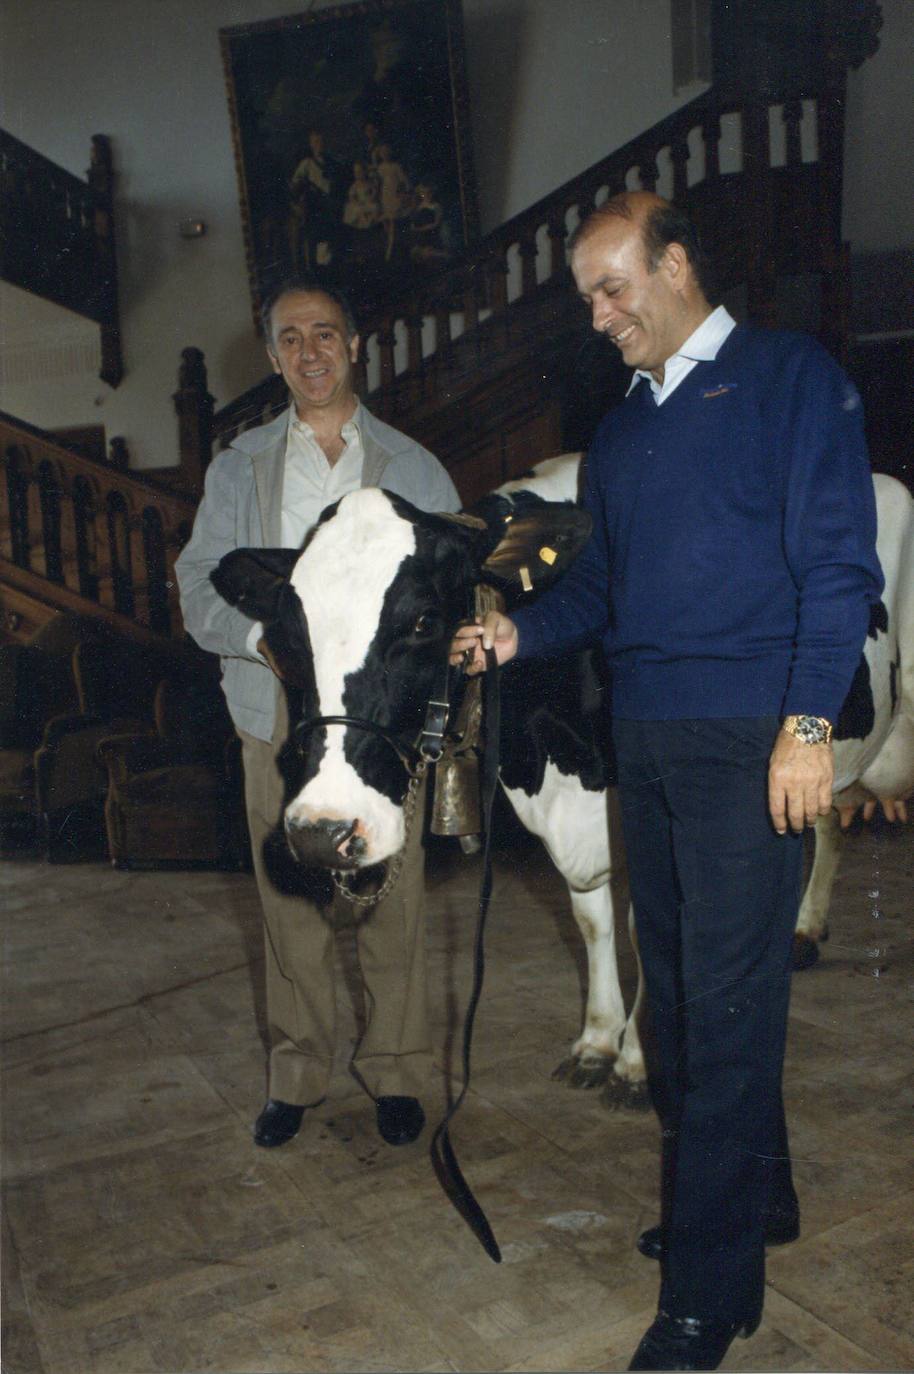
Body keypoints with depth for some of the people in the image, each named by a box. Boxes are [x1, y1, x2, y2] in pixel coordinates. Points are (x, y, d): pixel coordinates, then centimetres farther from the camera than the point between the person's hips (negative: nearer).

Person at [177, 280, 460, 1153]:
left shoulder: (412, 467, 11)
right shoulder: (240, 467, 13)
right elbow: (199, 588, 5)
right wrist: (267, 639, -14)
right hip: (277, 715, 1)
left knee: (392, 901, 1)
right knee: (289, 903, 6)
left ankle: (394, 1071, 18)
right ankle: (297, 1073, 22)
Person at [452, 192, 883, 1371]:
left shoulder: (787, 377, -1)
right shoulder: (620, 430, 19)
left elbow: (839, 560, -8)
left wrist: (808, 723, -16)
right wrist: (523, 632, 1)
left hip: (748, 739, -7)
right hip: (644, 739, 7)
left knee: (726, 1004, -4)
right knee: (677, 988, 14)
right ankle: (751, 1195, 34)